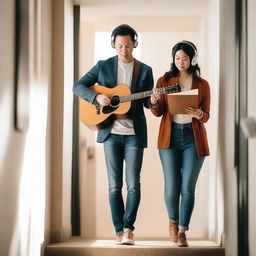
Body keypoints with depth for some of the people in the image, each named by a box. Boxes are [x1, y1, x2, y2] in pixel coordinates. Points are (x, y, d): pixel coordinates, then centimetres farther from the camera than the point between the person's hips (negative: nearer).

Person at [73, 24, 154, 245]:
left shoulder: (145, 70, 6)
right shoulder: (103, 66, 5)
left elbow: (148, 102, 8)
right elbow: (78, 86, 3)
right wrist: (97, 96, -14)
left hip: (134, 133, 0)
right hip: (111, 132, 1)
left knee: (133, 184, -6)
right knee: (114, 185, 2)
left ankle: (128, 228, 4)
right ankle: (119, 231, 8)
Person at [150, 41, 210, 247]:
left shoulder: (202, 85, 6)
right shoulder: (164, 81, 6)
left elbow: (206, 116, 4)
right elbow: (158, 112, 3)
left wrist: (198, 114, -19)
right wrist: (154, 102, -19)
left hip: (193, 137, 0)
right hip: (170, 136, 0)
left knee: (188, 187, -1)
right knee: (172, 187, -2)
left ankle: (182, 231, 12)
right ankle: (173, 221, 27)